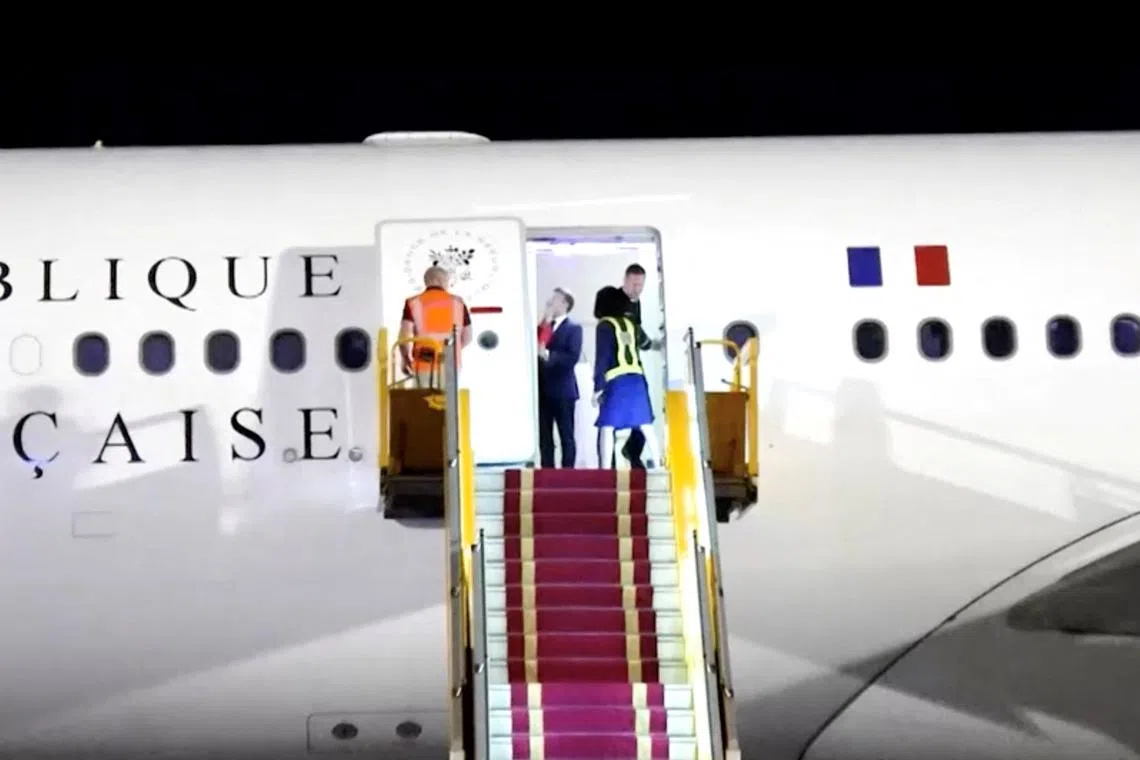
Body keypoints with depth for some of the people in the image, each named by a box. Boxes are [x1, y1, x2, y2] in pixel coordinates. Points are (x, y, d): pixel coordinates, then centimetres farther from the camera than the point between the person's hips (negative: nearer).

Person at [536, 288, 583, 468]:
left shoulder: (573, 328, -2)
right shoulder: (542, 327, 14)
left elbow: (573, 357, -14)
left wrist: (548, 355, -21)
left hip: (563, 390, -5)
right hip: (543, 390, 5)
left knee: (566, 436, 1)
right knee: (544, 437, 8)